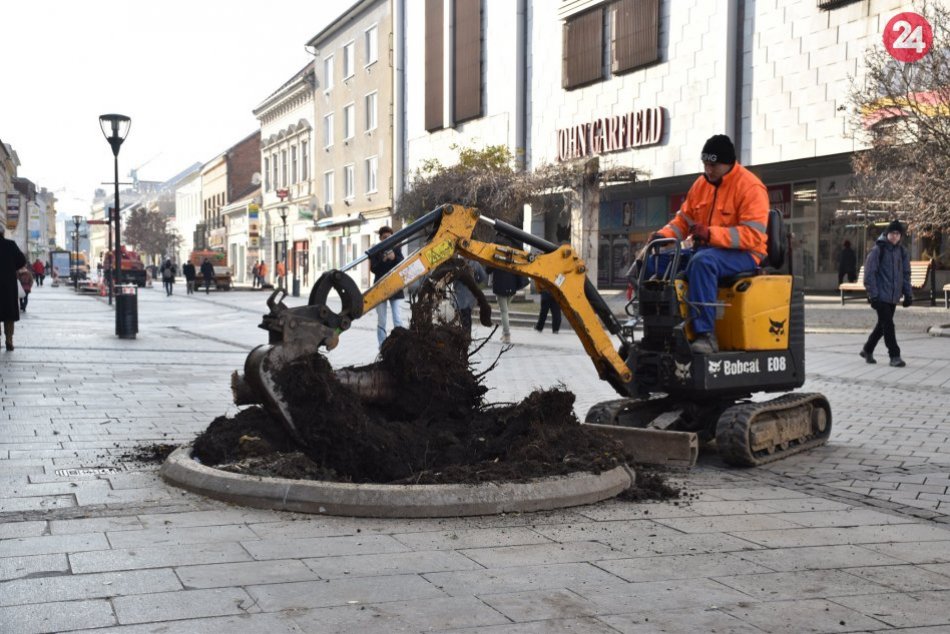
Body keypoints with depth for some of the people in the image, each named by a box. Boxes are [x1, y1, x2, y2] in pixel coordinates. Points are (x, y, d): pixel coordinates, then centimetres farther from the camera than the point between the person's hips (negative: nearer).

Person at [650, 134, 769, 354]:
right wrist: (664, 235, -5)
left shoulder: (750, 187, -12)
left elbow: (753, 235, -22)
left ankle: (705, 334, -38)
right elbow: (683, 220, 17)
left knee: (702, 261, -38)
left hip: (743, 254, -8)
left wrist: (711, 234, -30)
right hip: (705, 248, 8)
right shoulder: (701, 184, 12)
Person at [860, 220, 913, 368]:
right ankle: (894, 356, -3)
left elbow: (906, 274, 15)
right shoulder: (878, 250, -7)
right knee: (888, 325, -9)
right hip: (881, 296, -6)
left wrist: (908, 294, 9)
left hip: (894, 297, 6)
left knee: (883, 325, 13)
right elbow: (869, 273, -10)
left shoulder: (902, 252, 10)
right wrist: (873, 294, -15)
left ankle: (867, 350, 28)